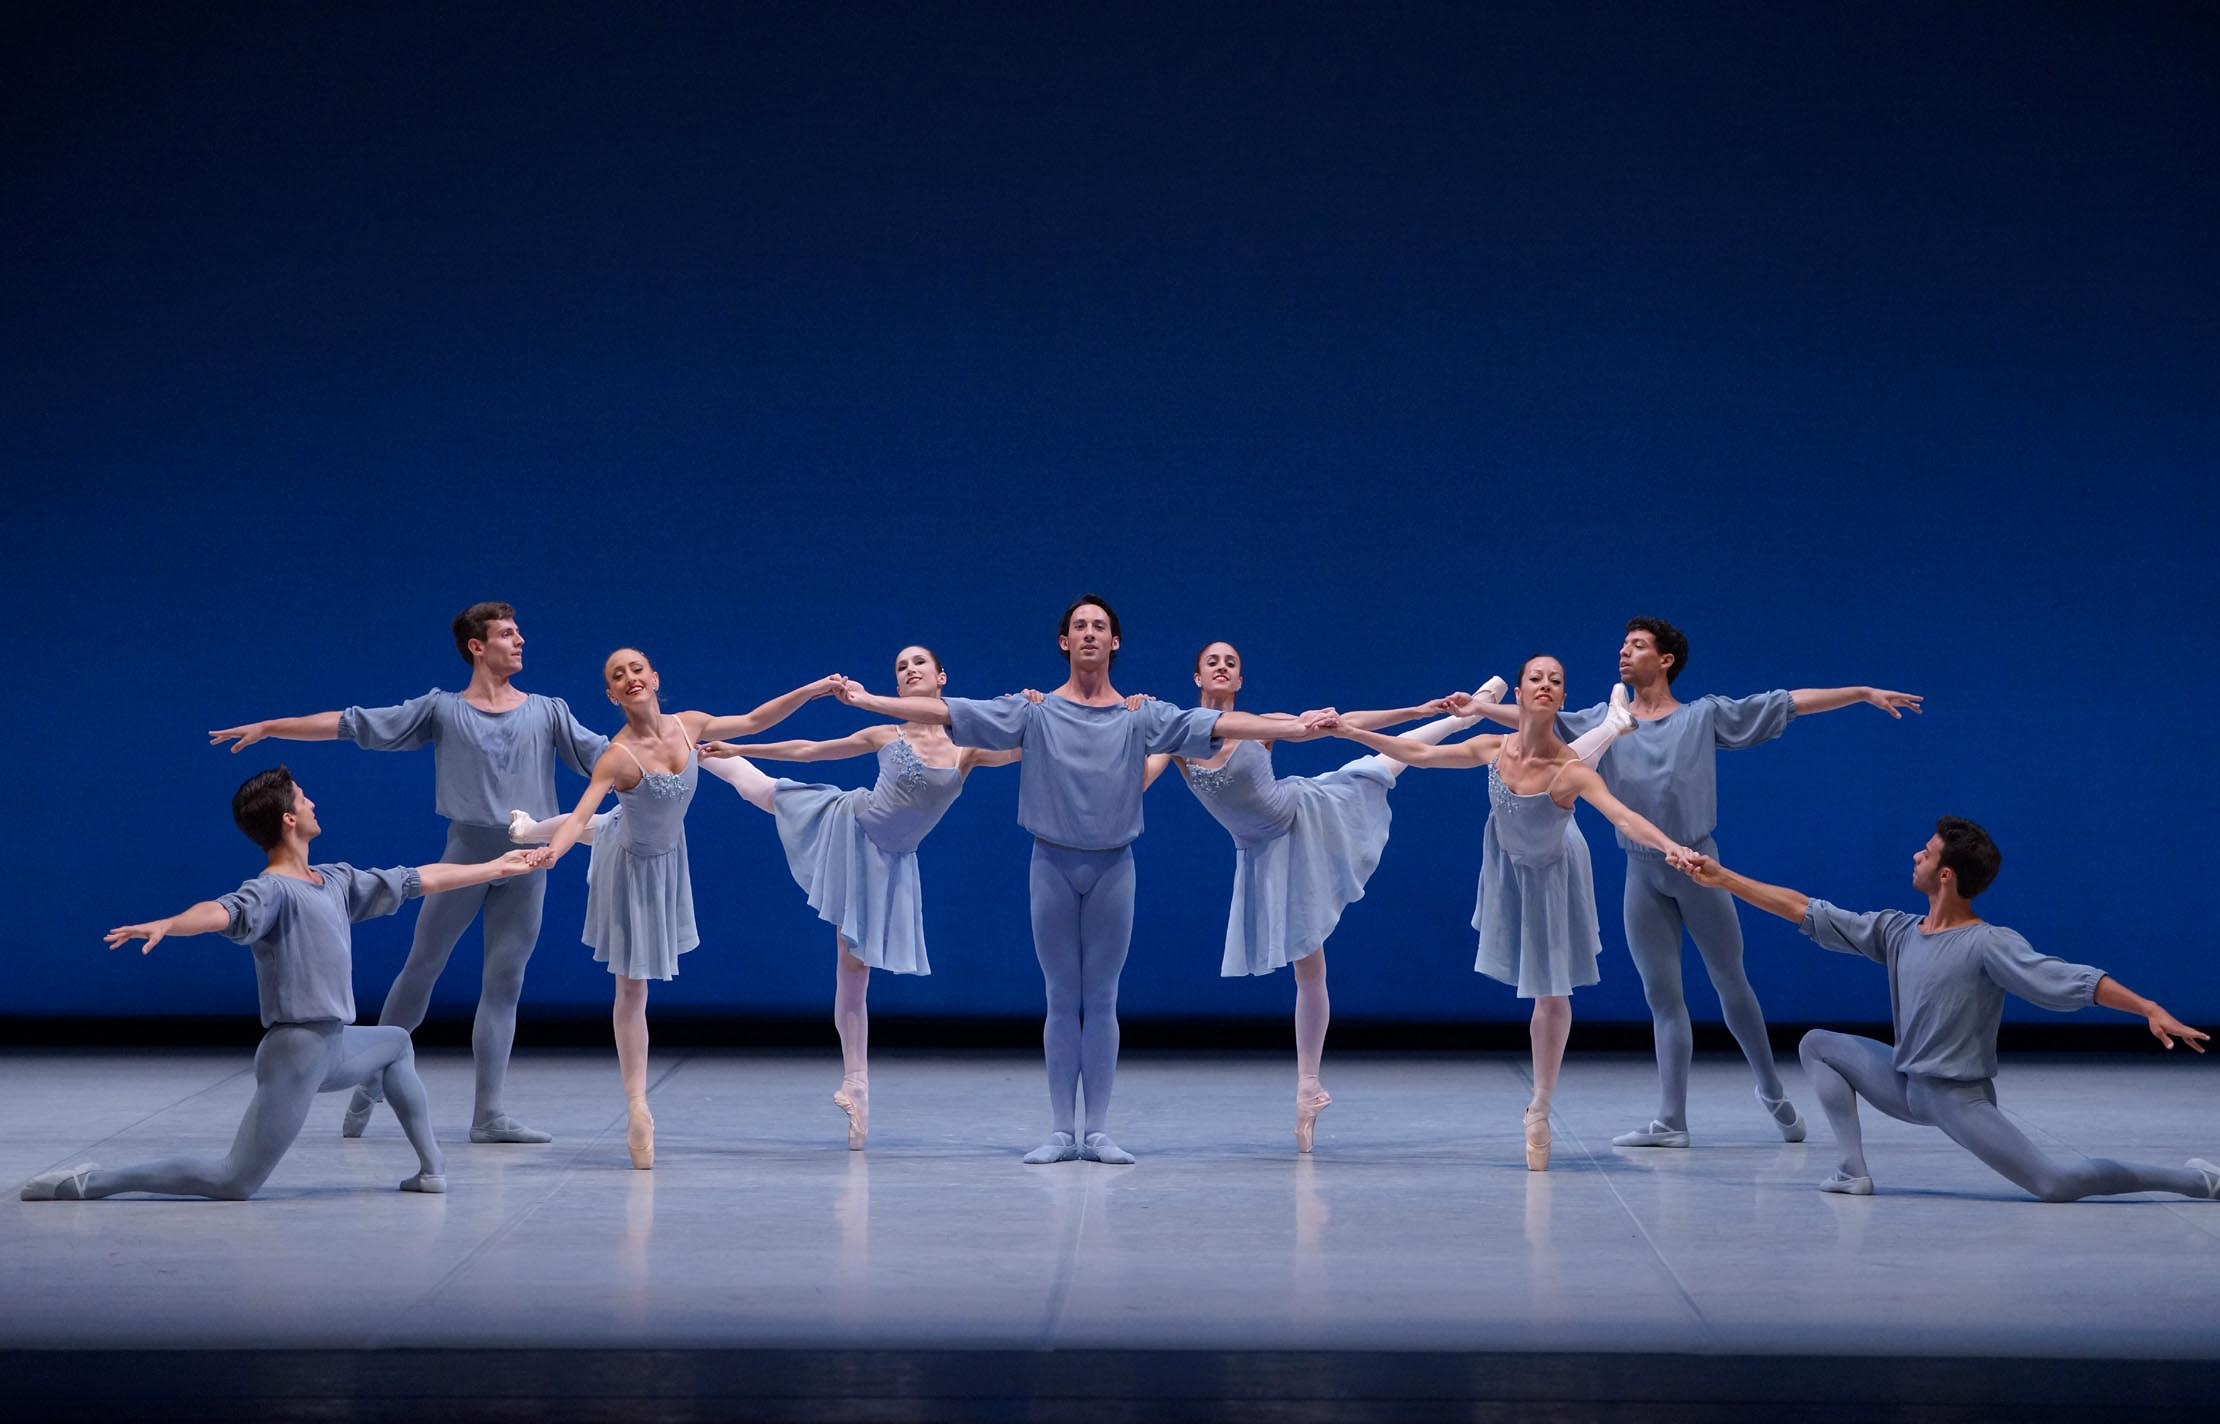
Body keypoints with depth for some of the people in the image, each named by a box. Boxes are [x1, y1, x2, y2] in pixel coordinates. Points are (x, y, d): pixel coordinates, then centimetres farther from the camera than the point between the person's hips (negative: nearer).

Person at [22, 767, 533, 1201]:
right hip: (296, 1050, -10)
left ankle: (432, 1166, 31)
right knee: (235, 1182, -13)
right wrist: (166, 925, -59)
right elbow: (223, 911, -38)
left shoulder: (337, 881, 11)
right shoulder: (273, 891, -16)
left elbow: (421, 879, 21)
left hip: (335, 1047, 10)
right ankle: (92, 1181, -13)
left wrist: (496, 867, 29)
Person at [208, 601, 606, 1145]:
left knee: (504, 983, 2)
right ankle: (371, 1085, 17)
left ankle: (489, 1114, 4)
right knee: (421, 966, 2)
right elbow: (350, 724, 3)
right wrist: (268, 727, 0)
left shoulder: (548, 711, 10)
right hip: (467, 850, -2)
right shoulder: (442, 709, 4)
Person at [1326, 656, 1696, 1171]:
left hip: (1551, 873, -3)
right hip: (1509, 863, 3)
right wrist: (1353, 732, -10)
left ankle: (1540, 1110, 12)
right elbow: (1419, 755, -10)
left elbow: (1625, 818, -47)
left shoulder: (1572, 770, -34)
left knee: (1552, 994, 0)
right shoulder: (1493, 750, -22)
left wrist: (1669, 846, -66)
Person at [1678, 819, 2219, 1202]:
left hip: (1960, 1098, -7)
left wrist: (2150, 1010, -39)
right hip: (1906, 1085, 7)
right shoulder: (1897, 932, 0)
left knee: (2056, 1185, -19)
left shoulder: (1989, 945, -20)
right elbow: (1808, 912, 3)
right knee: (1818, 1045, 6)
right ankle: (1854, 1171, -5)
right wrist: (1723, 879, 3)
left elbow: (2072, 981, -28)